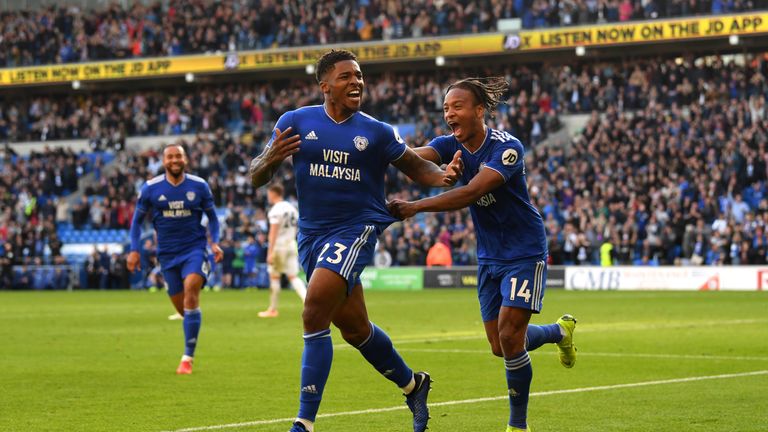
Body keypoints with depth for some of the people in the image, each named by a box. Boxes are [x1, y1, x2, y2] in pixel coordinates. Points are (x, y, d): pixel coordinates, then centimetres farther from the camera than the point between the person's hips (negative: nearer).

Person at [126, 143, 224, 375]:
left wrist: (215, 243, -4)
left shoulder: (199, 186, -1)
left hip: (194, 248, -2)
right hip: (167, 253, 2)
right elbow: (137, 219, 9)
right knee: (181, 307, 2)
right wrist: (134, 249, 0)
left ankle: (187, 358, -21)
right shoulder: (150, 189, -1)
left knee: (191, 288, -25)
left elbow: (212, 216, 11)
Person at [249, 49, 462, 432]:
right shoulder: (295, 122, 0)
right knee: (354, 328, 14)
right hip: (312, 233, 4)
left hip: (357, 229, -4)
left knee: (314, 316, -20)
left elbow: (415, 167, 9)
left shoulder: (377, 132, -2)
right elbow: (256, 177, -1)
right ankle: (412, 384, 39)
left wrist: (443, 176, -13)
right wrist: (271, 158, -24)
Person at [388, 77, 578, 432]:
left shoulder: (507, 148, -21)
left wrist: (414, 208, -42)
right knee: (500, 347, 10)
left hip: (524, 252, -7)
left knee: (509, 338, -13)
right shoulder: (451, 145, -4)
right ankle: (561, 330, 41)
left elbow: (471, 193, -34)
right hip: (488, 257, 7)